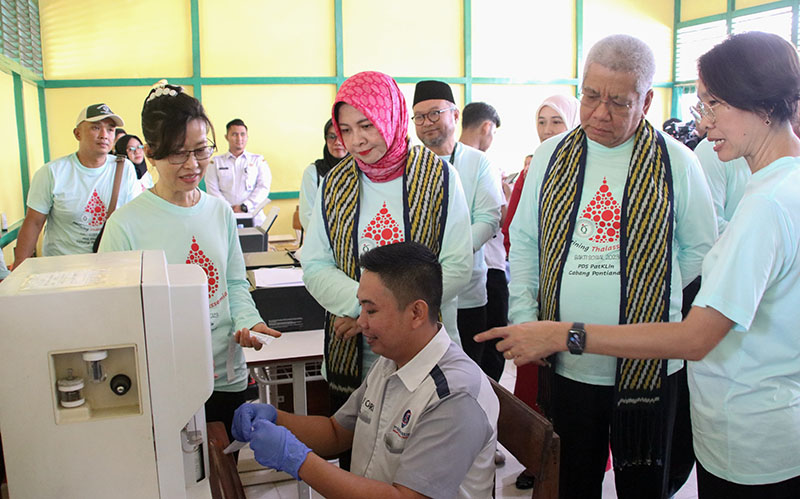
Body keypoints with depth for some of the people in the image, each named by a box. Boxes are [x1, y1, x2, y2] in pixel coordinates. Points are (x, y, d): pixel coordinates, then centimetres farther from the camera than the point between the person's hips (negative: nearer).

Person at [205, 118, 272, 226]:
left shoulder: (258, 160, 15)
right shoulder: (216, 161, 16)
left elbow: (263, 187, 4)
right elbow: (212, 189, 5)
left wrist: (244, 207, -11)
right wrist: (228, 209, -12)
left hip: (253, 217, 0)